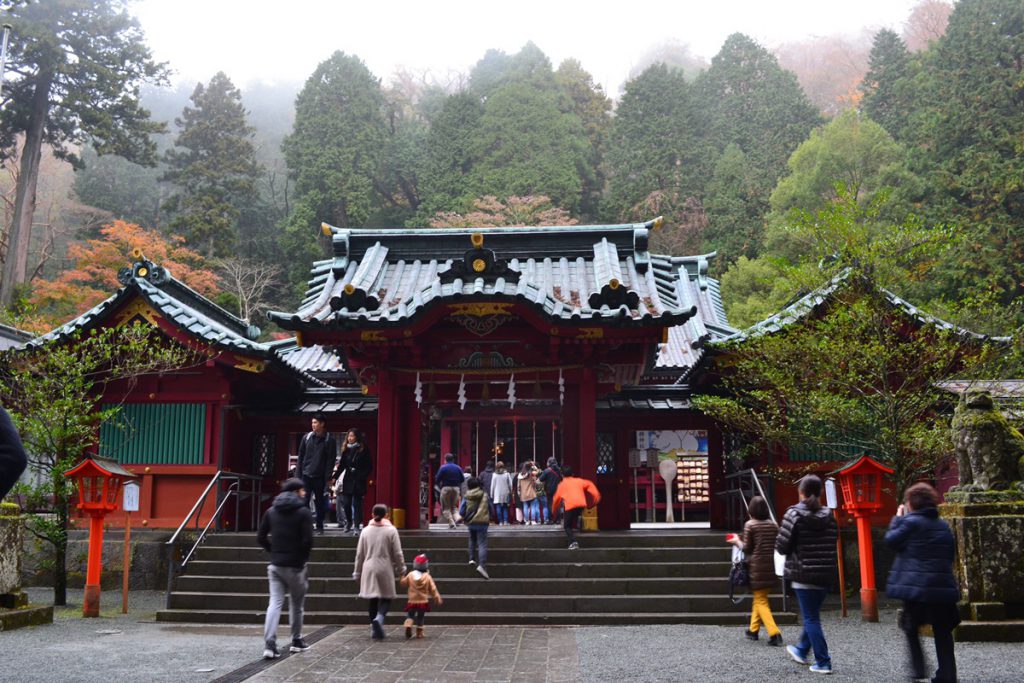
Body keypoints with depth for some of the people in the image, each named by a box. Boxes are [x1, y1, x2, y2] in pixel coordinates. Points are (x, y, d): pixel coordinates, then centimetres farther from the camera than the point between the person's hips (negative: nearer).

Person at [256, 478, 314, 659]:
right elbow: (308, 540, -16)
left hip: (275, 565, 4)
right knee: (296, 604, 12)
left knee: (275, 603, -1)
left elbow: (261, 538, 6)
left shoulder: (271, 511, 8)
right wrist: (303, 557, 0)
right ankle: (297, 641, 25)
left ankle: (269, 644, -13)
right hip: (295, 566, -4)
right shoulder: (303, 512, -8)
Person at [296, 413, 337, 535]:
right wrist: (298, 473, 3)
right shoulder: (307, 437, 7)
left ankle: (319, 526, 16)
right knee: (303, 501, -4)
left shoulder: (330, 440, -1)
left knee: (320, 502, 6)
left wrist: (328, 477, -11)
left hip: (320, 477, -2)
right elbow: (301, 456, 9)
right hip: (306, 475, 2)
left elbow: (331, 460, -4)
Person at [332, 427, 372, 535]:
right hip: (348, 480, 3)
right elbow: (341, 466, 11)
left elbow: (369, 467, -3)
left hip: (359, 481, -3)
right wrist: (334, 477, 2)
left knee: (357, 504, -1)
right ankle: (349, 523, 21)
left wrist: (363, 476, -14)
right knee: (346, 503, 0)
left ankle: (356, 526, 6)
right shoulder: (346, 450, 9)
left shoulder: (364, 450, -3)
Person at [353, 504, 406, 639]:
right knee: (386, 598, 4)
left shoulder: (366, 531, 4)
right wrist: (401, 570, 8)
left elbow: (359, 554, 8)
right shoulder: (391, 530, -4)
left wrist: (357, 573, 16)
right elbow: (397, 554, -3)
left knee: (372, 600, 11)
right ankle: (379, 618, -23)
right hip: (385, 569, -3)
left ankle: (374, 629, 12)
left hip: (369, 569, 3)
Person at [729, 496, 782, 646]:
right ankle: (753, 629, 28)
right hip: (771, 566, 5)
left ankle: (774, 633, -14)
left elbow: (746, 549, -6)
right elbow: (778, 546, 6)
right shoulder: (773, 525, 7)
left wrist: (737, 542, 11)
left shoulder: (750, 525, -7)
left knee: (761, 601, -1)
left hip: (757, 566, -5)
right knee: (760, 597, 20)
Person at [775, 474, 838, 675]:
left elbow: (781, 546, -12)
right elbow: (833, 543, 10)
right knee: (812, 614, 20)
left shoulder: (794, 514, -11)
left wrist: (793, 549, 9)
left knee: (811, 618, 2)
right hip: (826, 574, 6)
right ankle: (802, 650, 35)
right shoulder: (829, 515, 4)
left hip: (804, 573, -6)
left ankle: (823, 662, 3)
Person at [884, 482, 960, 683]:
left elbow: (891, 539, -1)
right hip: (943, 586, 5)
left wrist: (897, 518, 10)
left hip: (916, 586, -5)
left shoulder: (910, 522, -9)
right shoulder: (943, 525, 11)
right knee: (942, 632, 12)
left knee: (910, 627, 11)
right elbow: (951, 552, 16)